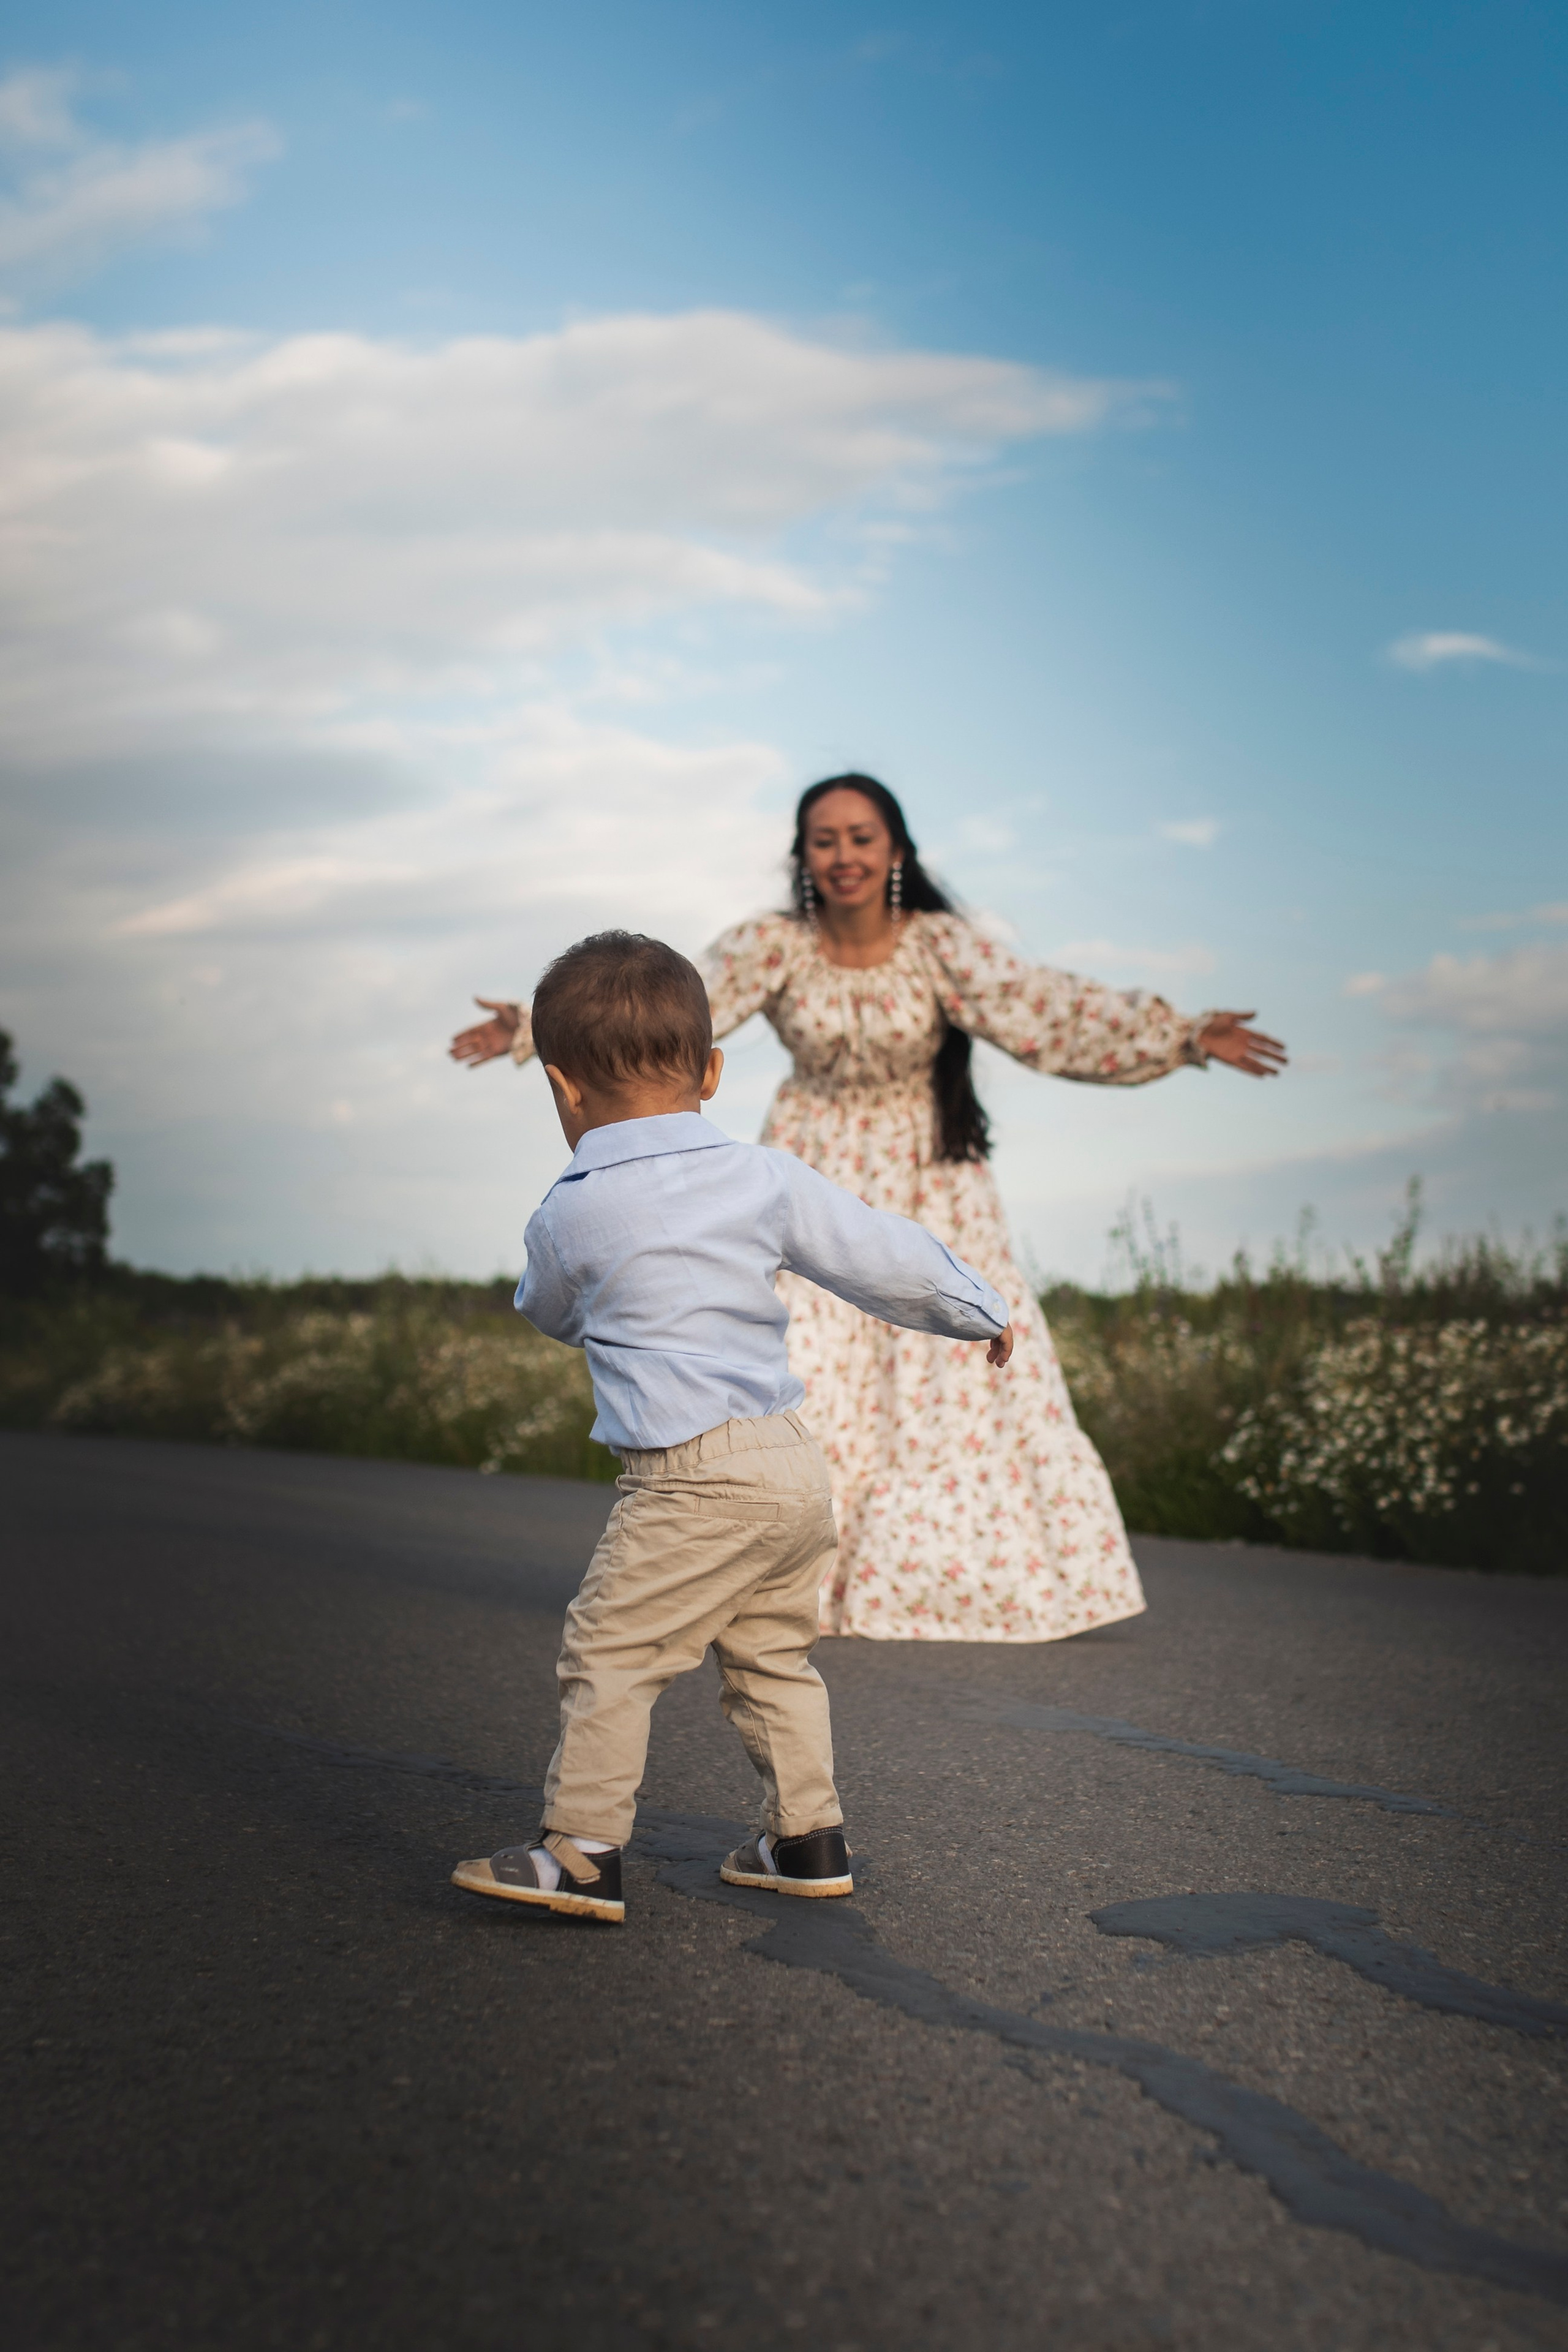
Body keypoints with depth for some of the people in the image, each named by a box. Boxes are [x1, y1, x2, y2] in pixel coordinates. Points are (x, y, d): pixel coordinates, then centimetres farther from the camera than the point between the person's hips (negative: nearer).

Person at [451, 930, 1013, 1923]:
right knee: (771, 1653, 19)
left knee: (609, 1651, 2)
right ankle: (809, 1838, 27)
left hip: (694, 1480, -7)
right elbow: (883, 1255, 8)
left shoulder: (568, 1217, -5)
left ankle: (582, 1852, 6)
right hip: (797, 1463, 7)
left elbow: (549, 1313, 15)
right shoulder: (764, 1177, 5)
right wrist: (979, 1309, 25)